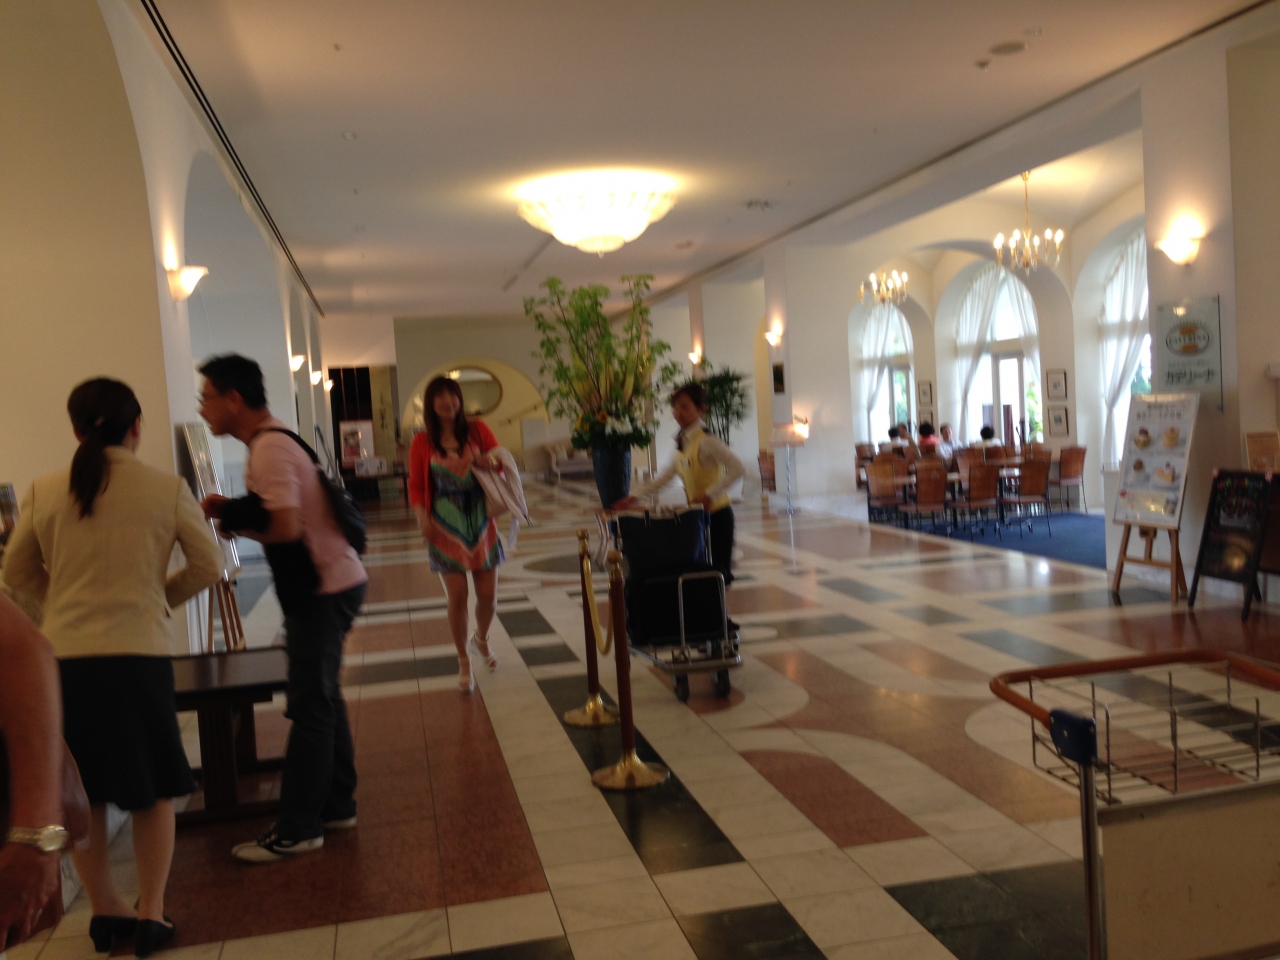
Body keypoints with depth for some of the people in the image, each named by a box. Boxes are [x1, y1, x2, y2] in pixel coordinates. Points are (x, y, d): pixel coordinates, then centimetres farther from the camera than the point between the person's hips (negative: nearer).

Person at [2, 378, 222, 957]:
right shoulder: (167, 489, -5)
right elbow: (208, 567, -1)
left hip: (63, 656, 3)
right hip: (138, 655, -2)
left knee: (82, 791, 18)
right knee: (154, 789, 15)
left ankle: (104, 909, 31)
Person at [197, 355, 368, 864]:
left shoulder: (269, 449, -18)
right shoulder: (275, 441, 14)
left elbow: (284, 527, -28)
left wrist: (233, 522, -11)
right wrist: (234, 510, 3)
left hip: (323, 589, -10)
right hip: (327, 584, 10)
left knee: (311, 706, -3)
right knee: (322, 699, 16)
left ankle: (297, 830, 5)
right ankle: (336, 805, 27)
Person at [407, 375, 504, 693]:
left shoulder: (478, 430, 2)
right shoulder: (422, 443, -1)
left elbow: (503, 462, 6)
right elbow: (416, 485, 1)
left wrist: (492, 462, -17)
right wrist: (422, 516, -16)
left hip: (481, 522, 2)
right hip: (446, 527, -2)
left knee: (488, 594, 6)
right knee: (457, 596, -4)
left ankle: (481, 640, 38)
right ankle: (464, 663, 15)